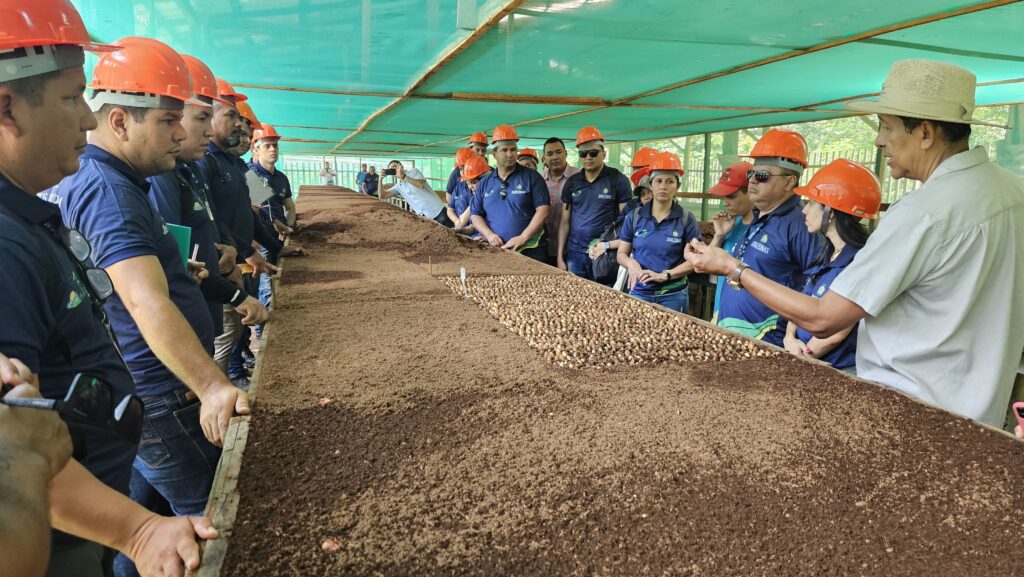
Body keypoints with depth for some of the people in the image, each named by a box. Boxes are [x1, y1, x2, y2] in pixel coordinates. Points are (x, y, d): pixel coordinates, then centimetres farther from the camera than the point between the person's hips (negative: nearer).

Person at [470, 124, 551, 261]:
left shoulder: (531, 177, 0)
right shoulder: (484, 182, 11)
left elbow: (543, 210, -7)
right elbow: (475, 214, 12)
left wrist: (523, 238, -16)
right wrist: (489, 235, -7)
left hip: (530, 250, -3)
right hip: (496, 250, 3)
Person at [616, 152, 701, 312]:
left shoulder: (686, 219, -5)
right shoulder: (634, 216, 0)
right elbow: (621, 254, 4)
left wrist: (664, 275, -19)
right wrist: (631, 263, -18)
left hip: (673, 296, -1)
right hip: (639, 292, 2)